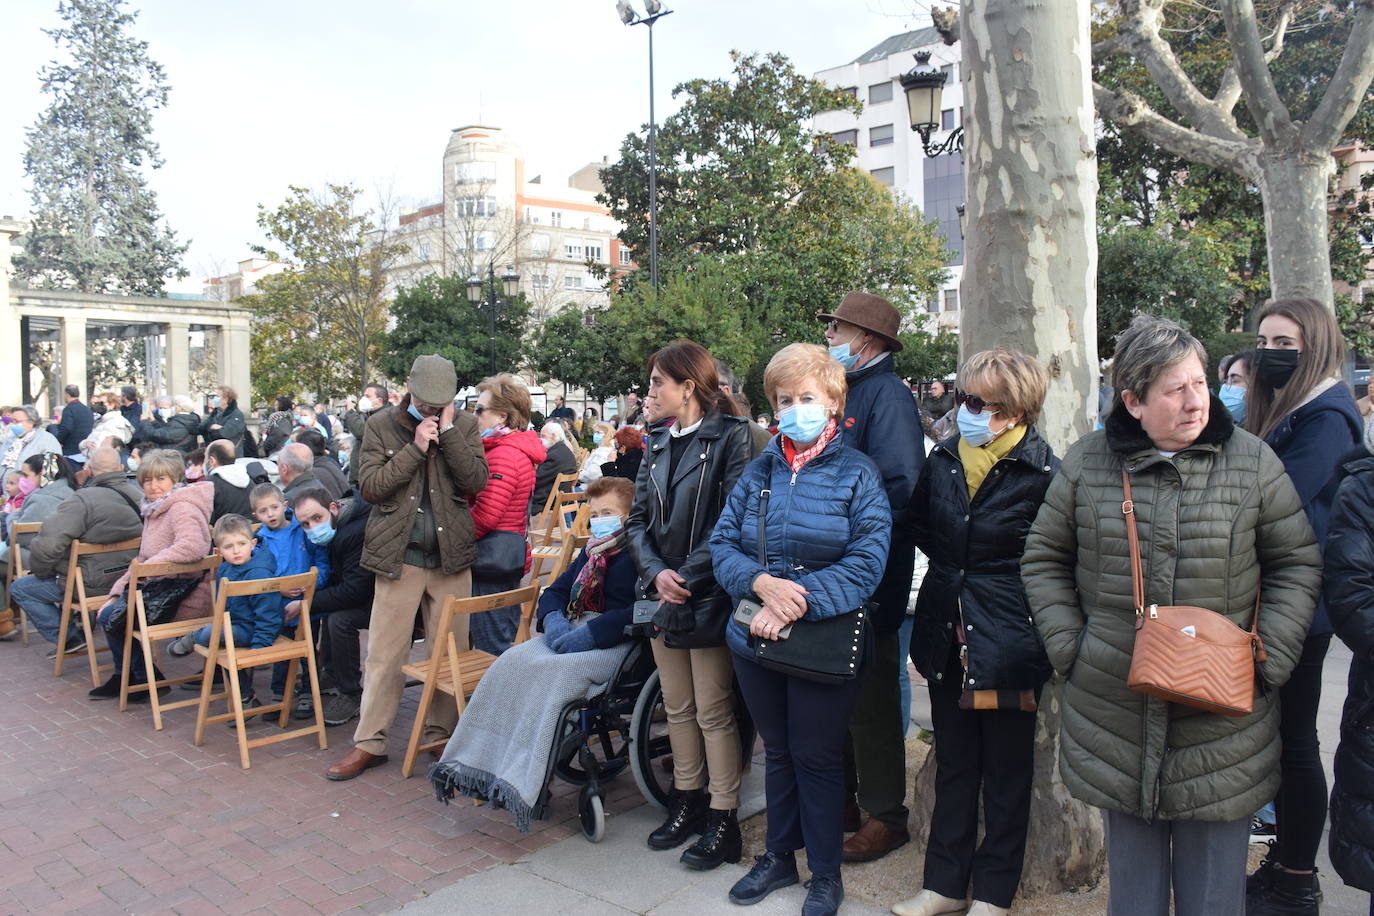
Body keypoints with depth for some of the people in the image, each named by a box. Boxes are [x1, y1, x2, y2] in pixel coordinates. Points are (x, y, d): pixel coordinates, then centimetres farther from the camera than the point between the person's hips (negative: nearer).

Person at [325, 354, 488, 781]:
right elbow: (369, 486, -8)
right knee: (385, 653, 3)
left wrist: (447, 431, -13)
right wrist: (416, 447, -14)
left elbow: (476, 481, -8)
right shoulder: (381, 425, 2)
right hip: (400, 554, -1)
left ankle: (441, 733, 23)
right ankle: (369, 742, 14)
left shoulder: (464, 425, 4)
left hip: (452, 554, 1)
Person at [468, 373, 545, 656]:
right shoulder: (521, 450, 14)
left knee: (490, 645, -3)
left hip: (492, 555, -10)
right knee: (508, 637, 16)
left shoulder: (503, 455, -18)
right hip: (512, 551, 10)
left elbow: (486, 514, -22)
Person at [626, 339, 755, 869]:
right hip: (666, 598, 7)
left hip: (708, 599, -7)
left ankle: (723, 820, 17)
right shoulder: (659, 444, 11)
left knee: (713, 713, 3)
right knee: (677, 708, 17)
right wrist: (655, 572, -9)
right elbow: (638, 519, 9)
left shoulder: (730, 436, -11)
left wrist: (689, 578, -20)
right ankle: (687, 801, 33)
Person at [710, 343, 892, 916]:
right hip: (756, 637, 4)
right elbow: (722, 543, 1)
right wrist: (762, 582, -19)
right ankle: (779, 857, 38)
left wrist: (798, 602, -24)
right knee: (777, 751, 19)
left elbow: (866, 563, -15)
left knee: (817, 756, 9)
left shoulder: (857, 474, -7)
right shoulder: (759, 471, 5)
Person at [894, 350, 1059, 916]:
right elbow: (920, 528, 20)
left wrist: (1039, 656, -11)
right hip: (947, 637, 5)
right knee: (952, 766, 17)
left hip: (1008, 647, -5)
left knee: (1006, 775, 12)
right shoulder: (943, 460, 2)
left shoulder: (1043, 472, -13)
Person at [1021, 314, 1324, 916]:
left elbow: (1297, 563, 5)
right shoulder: (1086, 464, 0)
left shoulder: (1252, 461, -1)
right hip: (1117, 722, 1)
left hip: (1221, 727, 0)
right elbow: (1044, 560, 9)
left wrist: (1267, 658, -4)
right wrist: (1067, 645, -1)